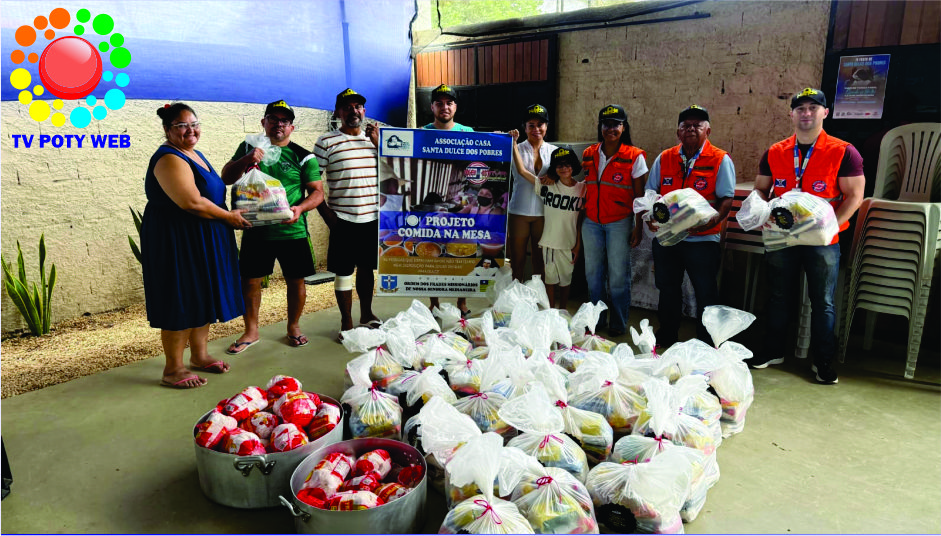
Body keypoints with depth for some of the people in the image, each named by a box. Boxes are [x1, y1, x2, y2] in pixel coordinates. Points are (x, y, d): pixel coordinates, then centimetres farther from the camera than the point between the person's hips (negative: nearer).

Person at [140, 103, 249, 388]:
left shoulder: (193, 154, 14)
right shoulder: (170, 159, -17)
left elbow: (211, 191, 24)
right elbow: (192, 203, -27)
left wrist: (230, 216, 8)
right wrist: (229, 216, -15)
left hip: (201, 242, 10)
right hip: (176, 244, -10)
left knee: (203, 299, 16)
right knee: (181, 304, -2)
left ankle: (199, 355, 30)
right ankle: (173, 370, 10)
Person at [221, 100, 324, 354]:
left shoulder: (303, 156, 2)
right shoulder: (248, 147, 9)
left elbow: (317, 192, 0)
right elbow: (226, 178, 4)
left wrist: (300, 208, -20)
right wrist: (245, 160, -14)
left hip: (292, 231, -1)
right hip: (255, 230, 2)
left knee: (296, 280, 6)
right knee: (250, 280, 6)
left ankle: (293, 327, 26)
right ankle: (251, 331, 22)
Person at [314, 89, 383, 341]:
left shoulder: (374, 139, 11)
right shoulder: (327, 142, -1)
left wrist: (378, 143, -4)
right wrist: (326, 213, -8)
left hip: (373, 218, 4)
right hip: (343, 220, -3)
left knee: (367, 268, 15)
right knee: (343, 271, 3)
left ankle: (367, 315, 32)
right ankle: (346, 323, 16)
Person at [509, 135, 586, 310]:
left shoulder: (582, 188, -1)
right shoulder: (547, 186, -3)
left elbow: (581, 219, 2)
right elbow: (522, 170, -8)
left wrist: (578, 244, 0)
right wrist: (514, 145, -14)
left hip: (569, 243, 0)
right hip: (549, 241, 0)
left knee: (565, 279, 13)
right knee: (550, 277, 10)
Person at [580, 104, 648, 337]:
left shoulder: (634, 157, -5)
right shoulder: (589, 155, 6)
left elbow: (640, 196, -4)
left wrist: (638, 227, -7)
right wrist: (579, 220, 12)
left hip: (619, 223, -4)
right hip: (591, 222, 4)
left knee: (618, 275, 3)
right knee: (593, 273, 11)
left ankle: (618, 323, 18)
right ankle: (597, 319, 25)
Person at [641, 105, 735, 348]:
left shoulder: (721, 160, -3)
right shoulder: (664, 159, 7)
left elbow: (726, 199, -8)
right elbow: (650, 193, 11)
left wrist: (712, 221, -25)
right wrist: (650, 217, -6)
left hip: (703, 239, -3)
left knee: (705, 293, 5)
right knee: (667, 289, 16)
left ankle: (707, 346, 21)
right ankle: (666, 337, 34)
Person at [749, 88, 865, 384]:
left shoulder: (843, 152, -4)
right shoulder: (774, 153, 5)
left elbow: (855, 195, -6)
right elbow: (761, 189, 11)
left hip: (823, 241, -3)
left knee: (823, 302, 6)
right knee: (778, 296, 13)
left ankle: (823, 362, 19)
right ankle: (773, 351, 27)